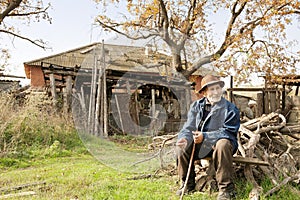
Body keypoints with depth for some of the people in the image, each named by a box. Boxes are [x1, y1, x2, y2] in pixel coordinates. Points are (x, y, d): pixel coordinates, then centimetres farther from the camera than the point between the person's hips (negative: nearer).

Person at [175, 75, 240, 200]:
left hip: (220, 141, -4)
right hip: (199, 144, 4)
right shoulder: (196, 106, 5)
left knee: (222, 145, -37)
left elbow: (227, 132, -15)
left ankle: (226, 189, -26)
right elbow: (189, 127, 1)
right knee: (181, 146, -17)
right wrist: (184, 139, -22)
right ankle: (188, 184, 4)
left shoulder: (230, 109, -7)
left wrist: (205, 136, -25)